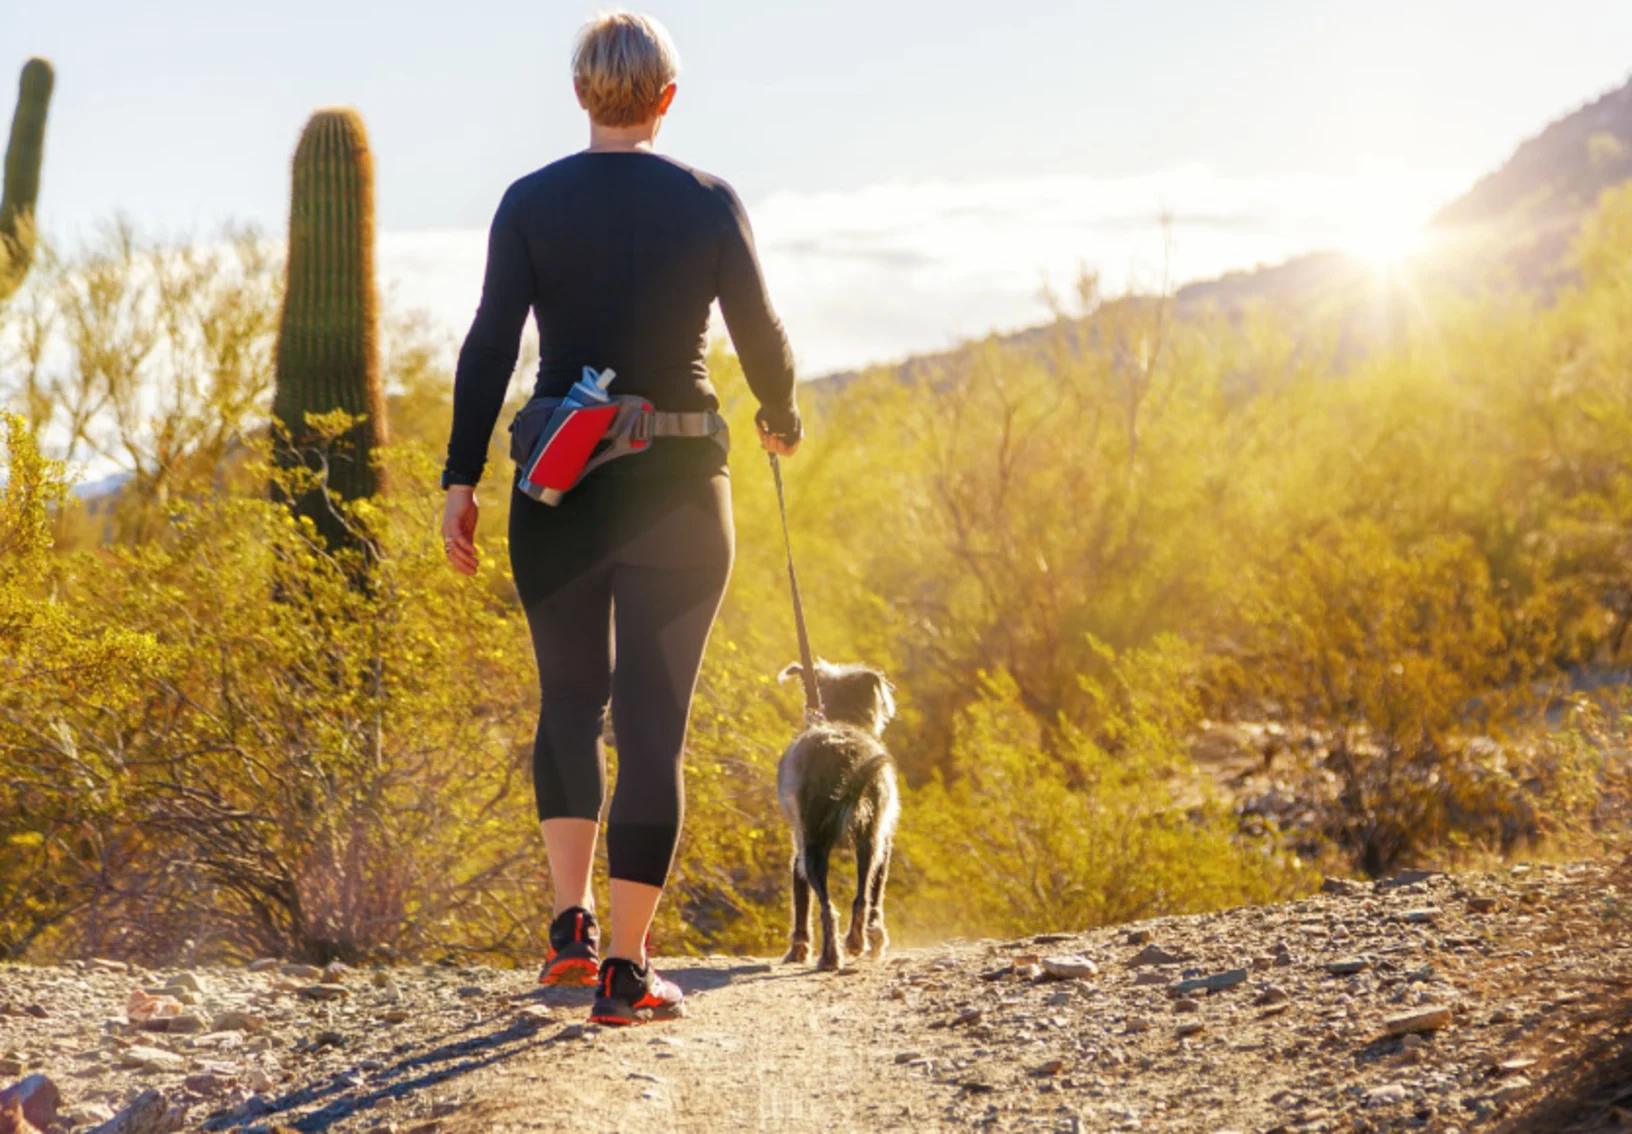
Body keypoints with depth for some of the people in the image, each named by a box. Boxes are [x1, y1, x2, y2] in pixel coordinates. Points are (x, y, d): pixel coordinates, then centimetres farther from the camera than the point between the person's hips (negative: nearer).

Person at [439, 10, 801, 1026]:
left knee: (571, 697, 19)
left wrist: (462, 481, -4)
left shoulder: (531, 204, -2)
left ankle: (573, 924, 6)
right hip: (677, 488, -1)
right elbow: (761, 335, 1)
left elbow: (490, 346, -7)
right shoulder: (709, 204, -3)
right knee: (653, 723, 3)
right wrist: (781, 418, 21)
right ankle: (626, 969, 2)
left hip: (561, 490, 1)